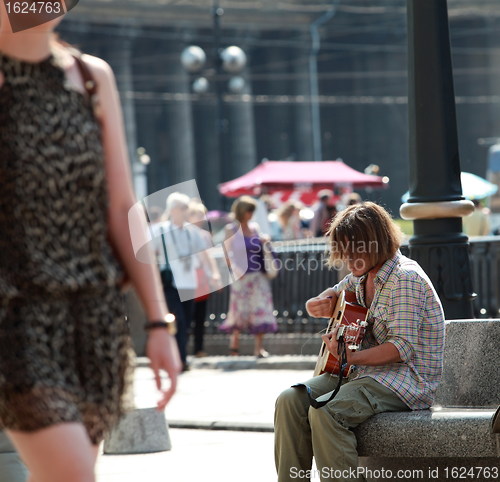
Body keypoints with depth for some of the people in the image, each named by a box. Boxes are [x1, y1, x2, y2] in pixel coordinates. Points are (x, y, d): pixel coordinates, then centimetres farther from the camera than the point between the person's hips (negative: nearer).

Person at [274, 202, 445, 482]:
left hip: (407, 380, -9)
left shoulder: (404, 278, -15)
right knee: (291, 401, -10)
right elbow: (314, 306, 28)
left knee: (324, 411, -31)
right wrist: (321, 306, 2)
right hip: (368, 371, 9)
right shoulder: (364, 275, 13)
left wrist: (352, 358, -34)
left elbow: (403, 347, -23)